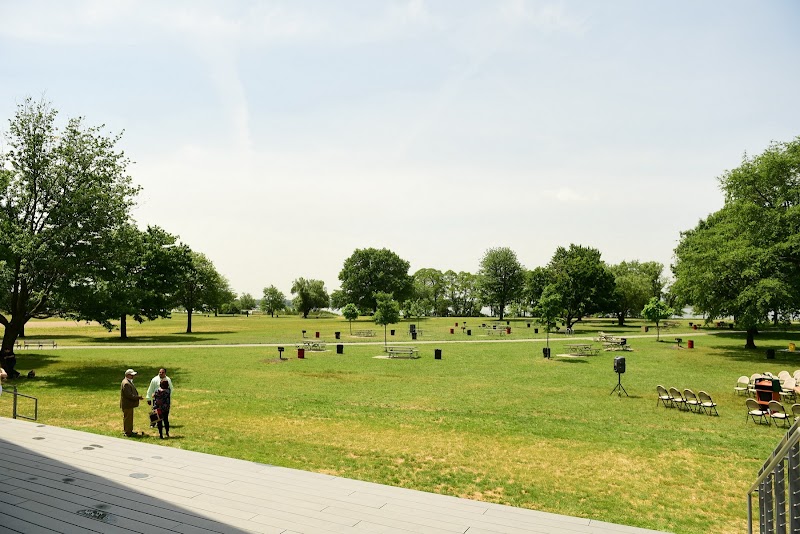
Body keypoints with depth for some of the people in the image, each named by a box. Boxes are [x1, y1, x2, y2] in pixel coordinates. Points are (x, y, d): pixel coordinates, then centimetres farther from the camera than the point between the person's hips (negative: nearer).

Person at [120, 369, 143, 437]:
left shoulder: (129, 382, 12)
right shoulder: (126, 383, -23)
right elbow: (129, 395, -26)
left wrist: (138, 396, 9)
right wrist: (138, 397, -21)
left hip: (129, 404, 11)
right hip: (127, 404, -11)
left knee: (129, 418, 18)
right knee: (128, 418, -1)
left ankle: (129, 431, 28)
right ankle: (127, 432, 7)